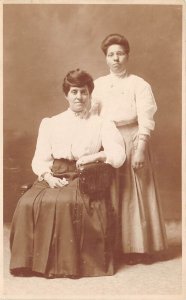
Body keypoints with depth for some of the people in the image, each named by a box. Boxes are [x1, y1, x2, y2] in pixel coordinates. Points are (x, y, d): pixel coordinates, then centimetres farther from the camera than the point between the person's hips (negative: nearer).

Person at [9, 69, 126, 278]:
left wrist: (96, 156, -20)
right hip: (52, 178, 3)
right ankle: (32, 261, -13)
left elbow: (118, 156, -1)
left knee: (67, 203, -34)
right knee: (28, 203, -26)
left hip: (84, 180, -2)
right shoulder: (50, 123, 20)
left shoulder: (101, 124, 14)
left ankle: (69, 263, -22)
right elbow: (39, 160, 10)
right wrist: (49, 177, -10)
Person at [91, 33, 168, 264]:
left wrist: (140, 150, -15)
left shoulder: (139, 85, 1)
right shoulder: (98, 84, 12)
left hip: (131, 141, -3)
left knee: (133, 193, 1)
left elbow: (145, 121, -7)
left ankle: (136, 247, 13)